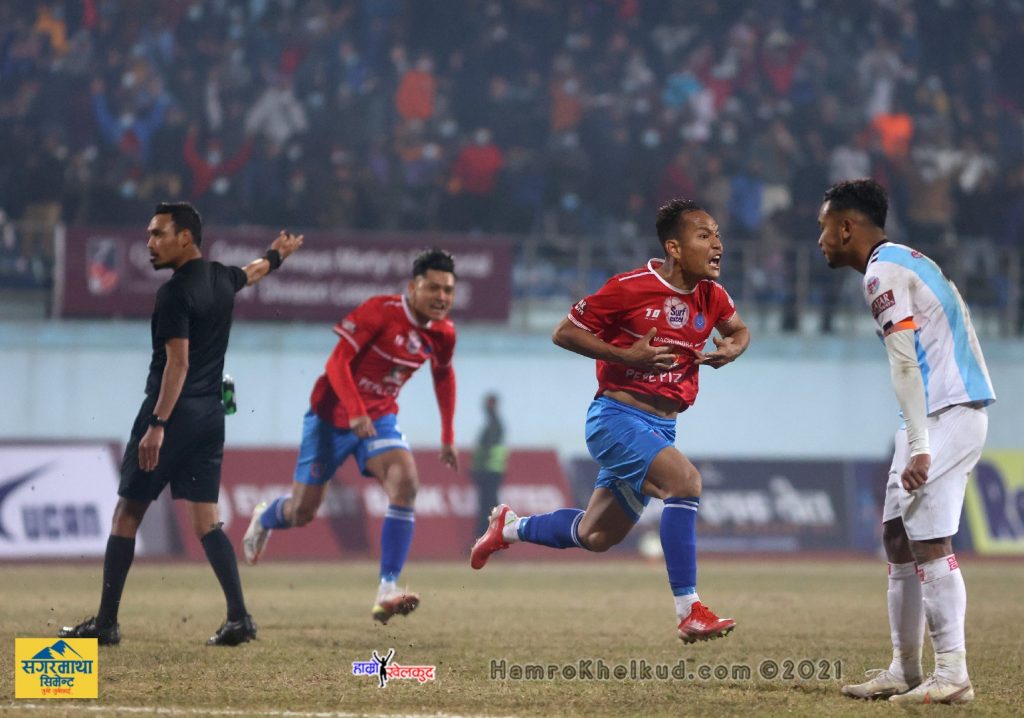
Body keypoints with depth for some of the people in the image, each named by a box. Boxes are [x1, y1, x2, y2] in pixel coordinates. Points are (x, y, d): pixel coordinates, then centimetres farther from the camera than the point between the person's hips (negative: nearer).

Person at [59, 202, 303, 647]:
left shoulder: (175, 293, -14)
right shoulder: (221, 279, 10)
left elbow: (178, 363, -21)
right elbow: (255, 271, 35)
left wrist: (157, 426, -25)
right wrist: (279, 253, 57)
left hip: (171, 414, -7)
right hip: (210, 416, 7)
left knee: (127, 515, 1)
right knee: (206, 522, 6)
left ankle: (106, 623, 3)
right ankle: (239, 618, -7)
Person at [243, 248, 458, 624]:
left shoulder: (443, 333, -2)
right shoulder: (380, 311, -20)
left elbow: (443, 375, 18)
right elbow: (338, 361, -21)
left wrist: (448, 438, 18)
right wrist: (355, 413, -34)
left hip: (379, 419, 4)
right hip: (333, 414, -4)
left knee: (405, 481, -26)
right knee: (302, 512, 3)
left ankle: (388, 590, -27)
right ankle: (264, 519, 44)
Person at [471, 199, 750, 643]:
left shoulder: (711, 296, 3)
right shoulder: (630, 288, -15)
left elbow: (738, 330, 25)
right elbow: (564, 333, -7)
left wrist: (731, 349, -1)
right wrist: (627, 356, -20)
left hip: (661, 427, 7)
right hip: (617, 417, -7)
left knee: (596, 536, 15)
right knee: (684, 480, -30)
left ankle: (510, 528, 43)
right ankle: (689, 612, -28)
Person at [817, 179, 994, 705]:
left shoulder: (884, 271, -11)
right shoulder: (906, 261, 19)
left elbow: (905, 362, -18)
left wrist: (918, 447, -22)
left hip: (946, 412, -10)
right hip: (947, 410, 10)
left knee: (929, 540, -12)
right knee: (898, 535, 12)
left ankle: (952, 675, -13)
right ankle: (904, 670, 17)